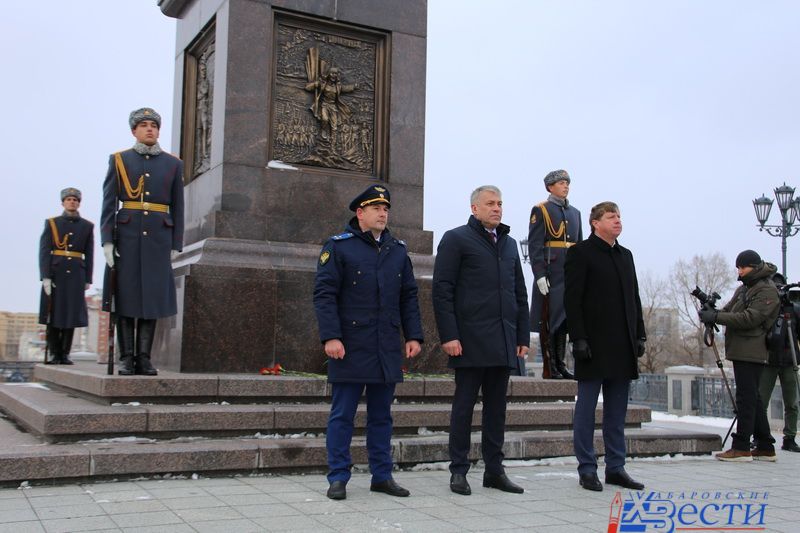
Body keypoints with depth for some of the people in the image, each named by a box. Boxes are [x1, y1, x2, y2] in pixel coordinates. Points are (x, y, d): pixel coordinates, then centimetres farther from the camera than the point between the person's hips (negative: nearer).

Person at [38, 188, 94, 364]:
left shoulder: (87, 226, 10)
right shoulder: (51, 223, 7)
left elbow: (89, 255, 7)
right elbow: (44, 251, -1)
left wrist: (88, 280, 1)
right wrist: (45, 277, -11)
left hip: (76, 276, 1)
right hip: (55, 274, -1)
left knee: (72, 314, 0)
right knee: (53, 313, 1)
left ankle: (65, 353, 8)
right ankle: (53, 353, 9)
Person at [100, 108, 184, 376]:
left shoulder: (173, 164, 10)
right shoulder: (119, 160, 6)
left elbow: (177, 208, 9)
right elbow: (108, 203, 1)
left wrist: (176, 245, 2)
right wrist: (107, 241, -8)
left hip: (158, 237, 1)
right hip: (127, 236, -1)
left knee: (153, 296, -1)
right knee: (125, 295, -1)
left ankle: (144, 358, 5)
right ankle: (127, 359, 4)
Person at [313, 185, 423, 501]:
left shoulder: (397, 250, 14)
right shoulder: (338, 247, -1)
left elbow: (409, 297, 15)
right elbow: (324, 294, -7)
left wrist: (413, 336, 6)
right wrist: (330, 337, -15)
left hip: (388, 351, 5)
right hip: (350, 348, -5)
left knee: (382, 415, 11)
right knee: (342, 415, 2)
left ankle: (382, 476, 19)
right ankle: (338, 478, 10)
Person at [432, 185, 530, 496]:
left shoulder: (509, 244, 19)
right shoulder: (456, 239, 0)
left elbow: (520, 294, 20)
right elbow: (442, 290, -7)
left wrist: (523, 337, 12)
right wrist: (448, 336, -14)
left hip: (503, 343, 6)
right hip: (470, 340, -6)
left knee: (496, 408, 10)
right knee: (464, 406, 1)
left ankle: (494, 470, 18)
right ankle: (459, 471, 10)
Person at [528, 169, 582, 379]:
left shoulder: (574, 212, 17)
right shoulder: (540, 210, -2)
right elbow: (534, 245, -9)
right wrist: (539, 275, -17)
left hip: (570, 274, 6)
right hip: (549, 274, -6)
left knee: (563, 318, 9)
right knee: (548, 320, -2)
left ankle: (561, 365, 16)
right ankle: (550, 368, 2)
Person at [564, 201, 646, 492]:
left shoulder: (625, 255, 18)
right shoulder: (580, 252, -3)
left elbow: (634, 299, 19)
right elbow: (572, 299, -10)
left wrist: (639, 335, 11)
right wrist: (578, 338, -16)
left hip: (622, 348, 7)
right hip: (594, 346, -7)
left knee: (617, 412, 11)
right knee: (586, 410, 1)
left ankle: (616, 468, 18)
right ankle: (587, 470, 8)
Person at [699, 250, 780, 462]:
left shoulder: (767, 291, -10)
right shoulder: (743, 288, 18)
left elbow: (750, 318, -20)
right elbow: (729, 310, 15)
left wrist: (716, 316, -21)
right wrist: (711, 313, -7)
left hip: (751, 352, -9)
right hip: (741, 351, 9)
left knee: (746, 399, -8)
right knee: (753, 399, 13)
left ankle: (741, 448, -6)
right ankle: (765, 447, 20)